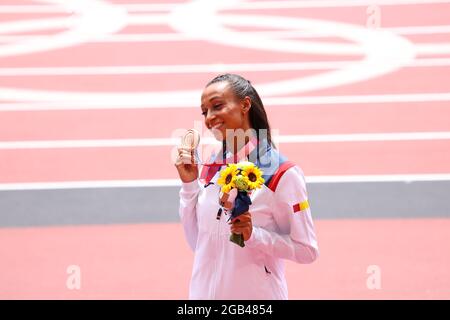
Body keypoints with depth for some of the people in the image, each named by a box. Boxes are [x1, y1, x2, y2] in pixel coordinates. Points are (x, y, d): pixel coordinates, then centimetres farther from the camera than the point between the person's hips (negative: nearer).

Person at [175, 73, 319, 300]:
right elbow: (198, 244, 7)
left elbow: (307, 251, -12)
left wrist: (253, 234, -24)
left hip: (256, 294, -5)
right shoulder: (210, 170, 4)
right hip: (203, 292, 5)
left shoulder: (281, 173, -13)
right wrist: (189, 184, 0)